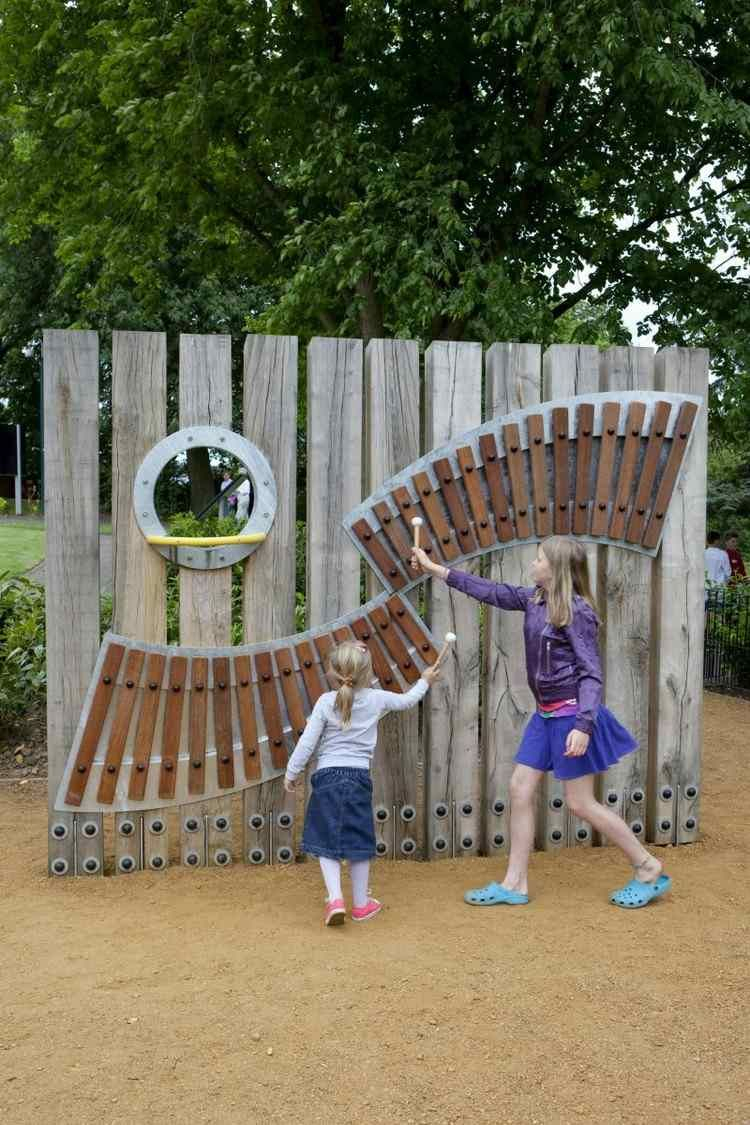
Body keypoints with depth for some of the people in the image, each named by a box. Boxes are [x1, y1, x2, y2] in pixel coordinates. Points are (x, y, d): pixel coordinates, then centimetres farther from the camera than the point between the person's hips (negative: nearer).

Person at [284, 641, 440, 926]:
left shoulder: (326, 702, -5)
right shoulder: (376, 700, 0)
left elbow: (307, 742, -5)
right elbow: (407, 701, 19)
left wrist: (291, 772, 6)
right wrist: (424, 681, 37)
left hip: (327, 776, -1)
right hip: (359, 777, 1)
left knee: (327, 843, 5)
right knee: (359, 843, 10)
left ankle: (335, 897, -10)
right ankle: (360, 903, 19)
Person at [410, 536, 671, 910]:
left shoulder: (576, 611, -17)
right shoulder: (534, 599, 6)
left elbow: (591, 672, -19)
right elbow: (491, 591, 13)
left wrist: (583, 725, -28)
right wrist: (434, 568, 14)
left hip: (571, 714, -8)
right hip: (546, 714, 9)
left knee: (580, 803, -1)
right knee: (520, 788, 6)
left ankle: (649, 871, 15)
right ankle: (514, 884, 14)